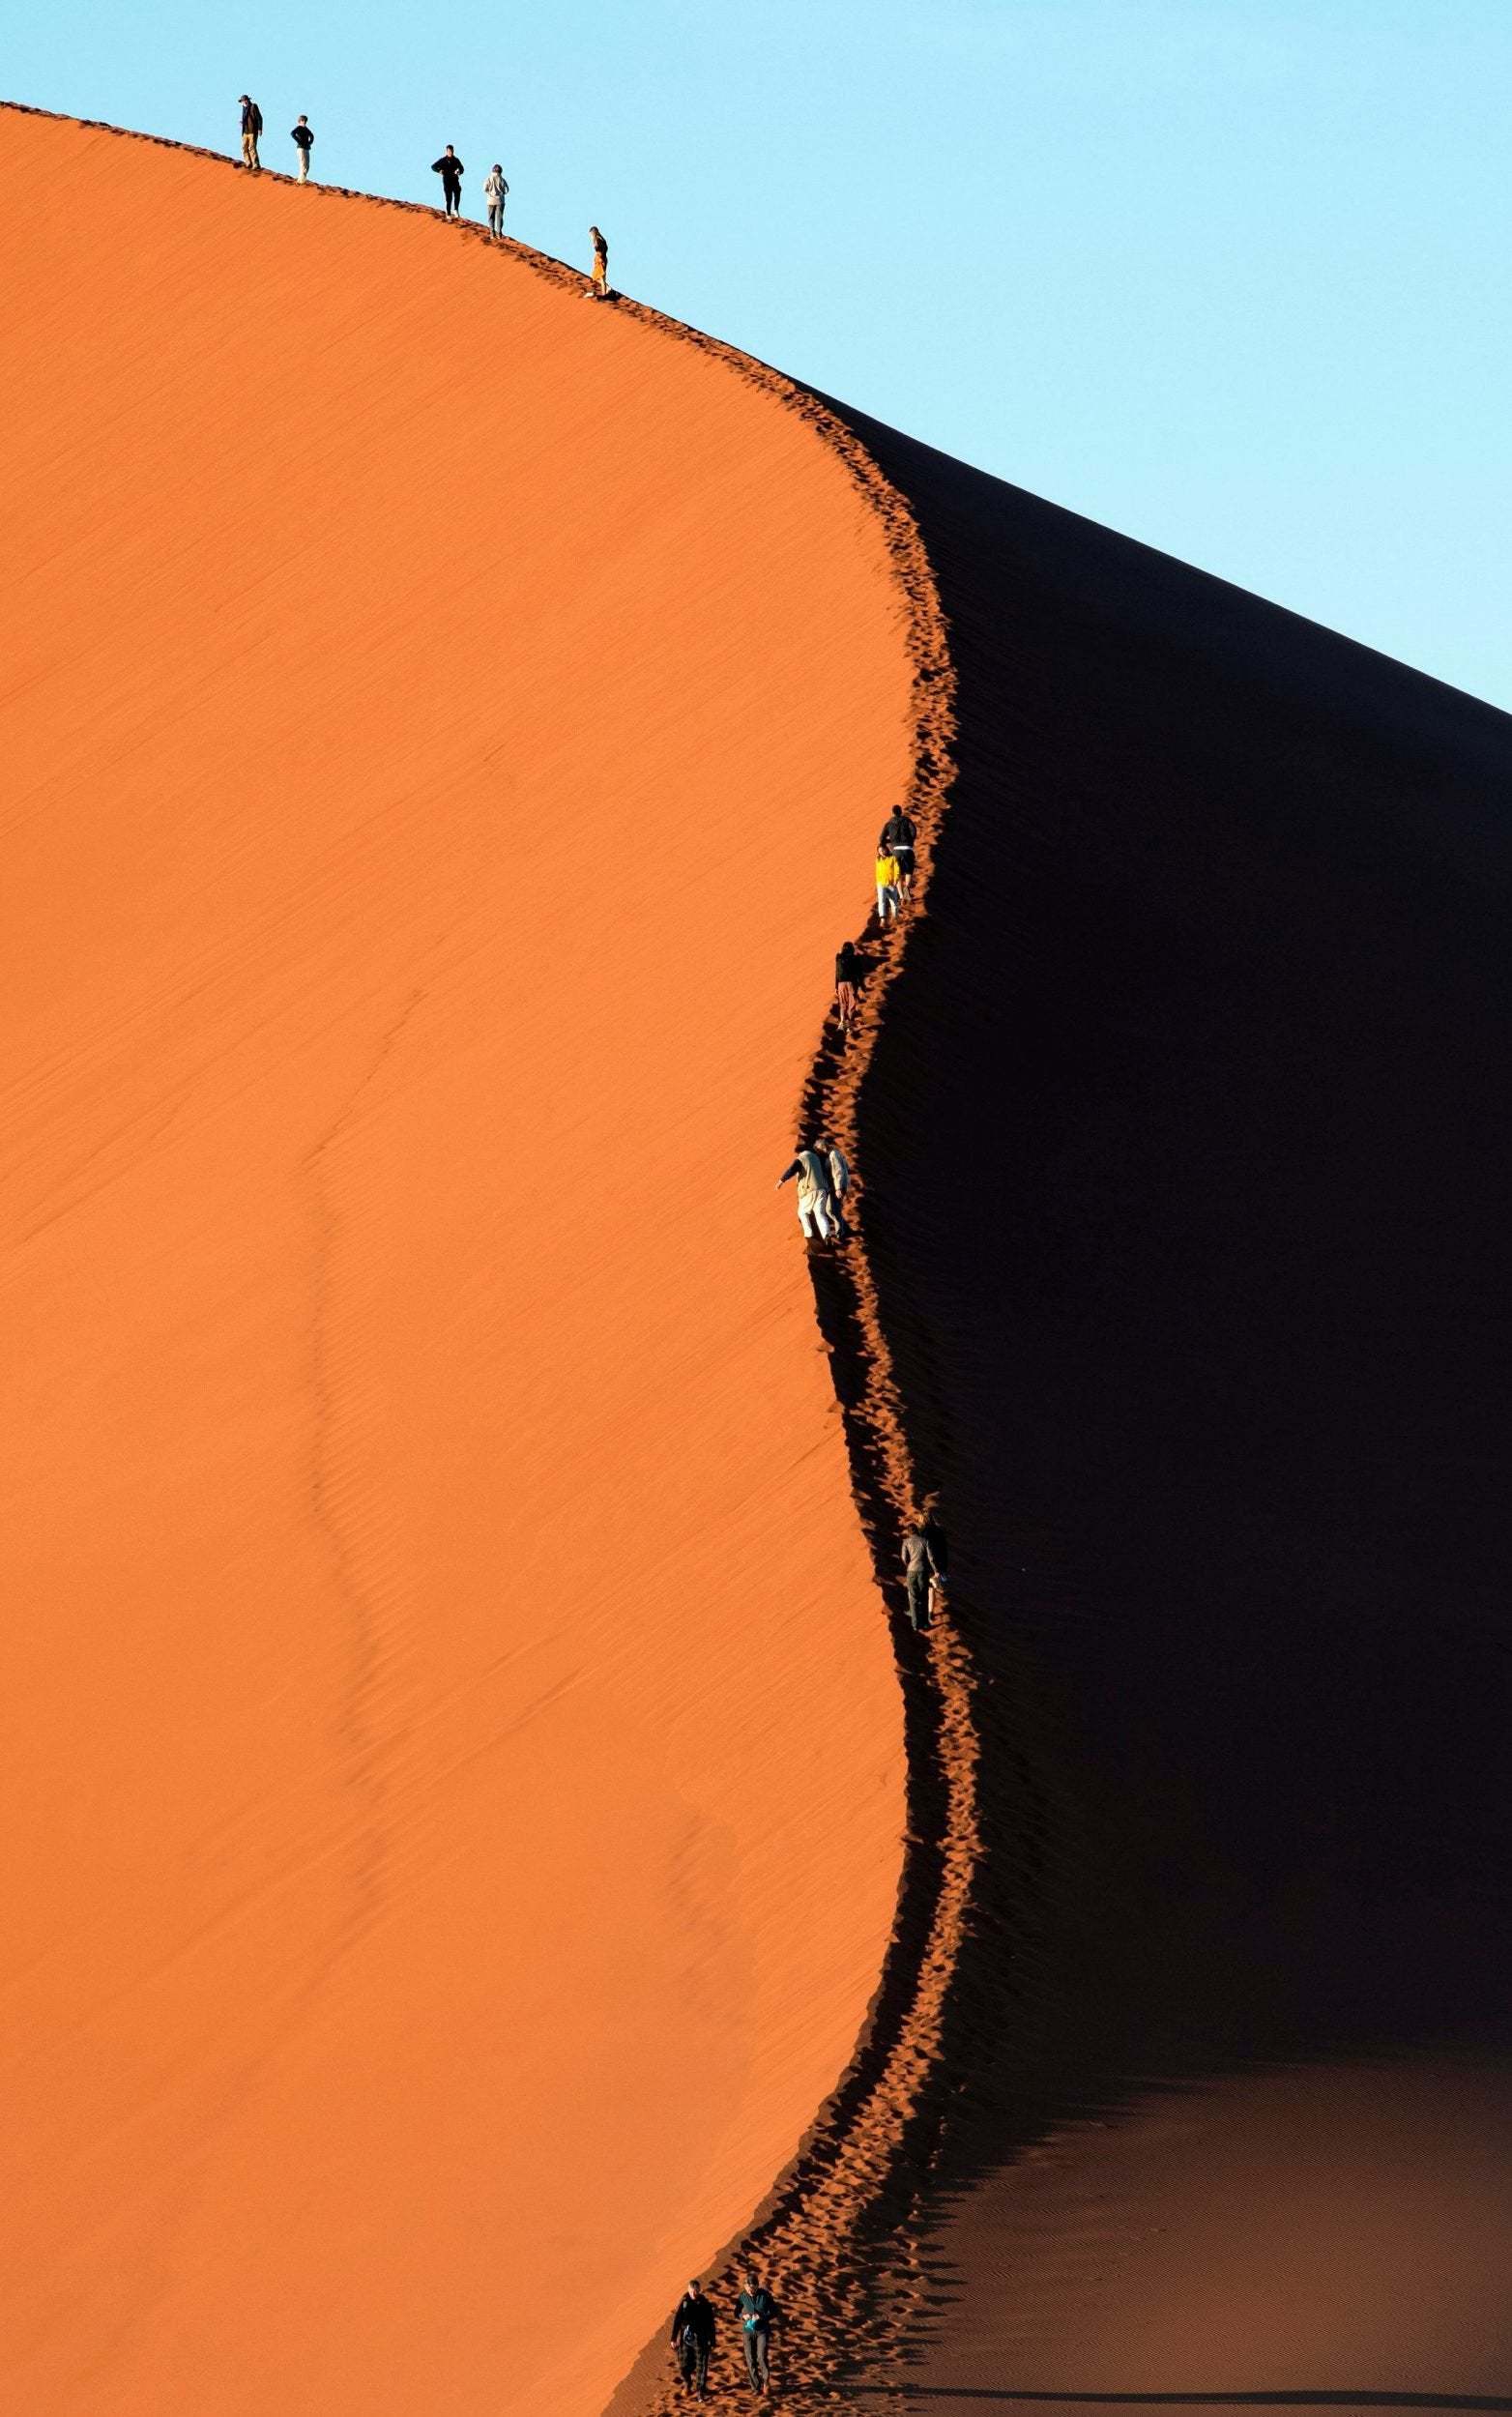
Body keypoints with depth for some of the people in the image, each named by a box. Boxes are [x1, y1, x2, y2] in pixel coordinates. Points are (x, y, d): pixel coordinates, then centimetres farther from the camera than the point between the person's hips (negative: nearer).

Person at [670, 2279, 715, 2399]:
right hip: (686, 2339, 1)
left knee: (701, 2367, -3)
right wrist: (674, 2339, 1)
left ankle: (701, 2392, 2)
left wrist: (712, 2341, 1)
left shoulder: (705, 2304, -4)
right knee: (683, 2366, 7)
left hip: (701, 2340, -1)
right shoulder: (684, 2303, -1)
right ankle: (687, 2382, 37)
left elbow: (711, 2324, 1)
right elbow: (677, 2321, 3)